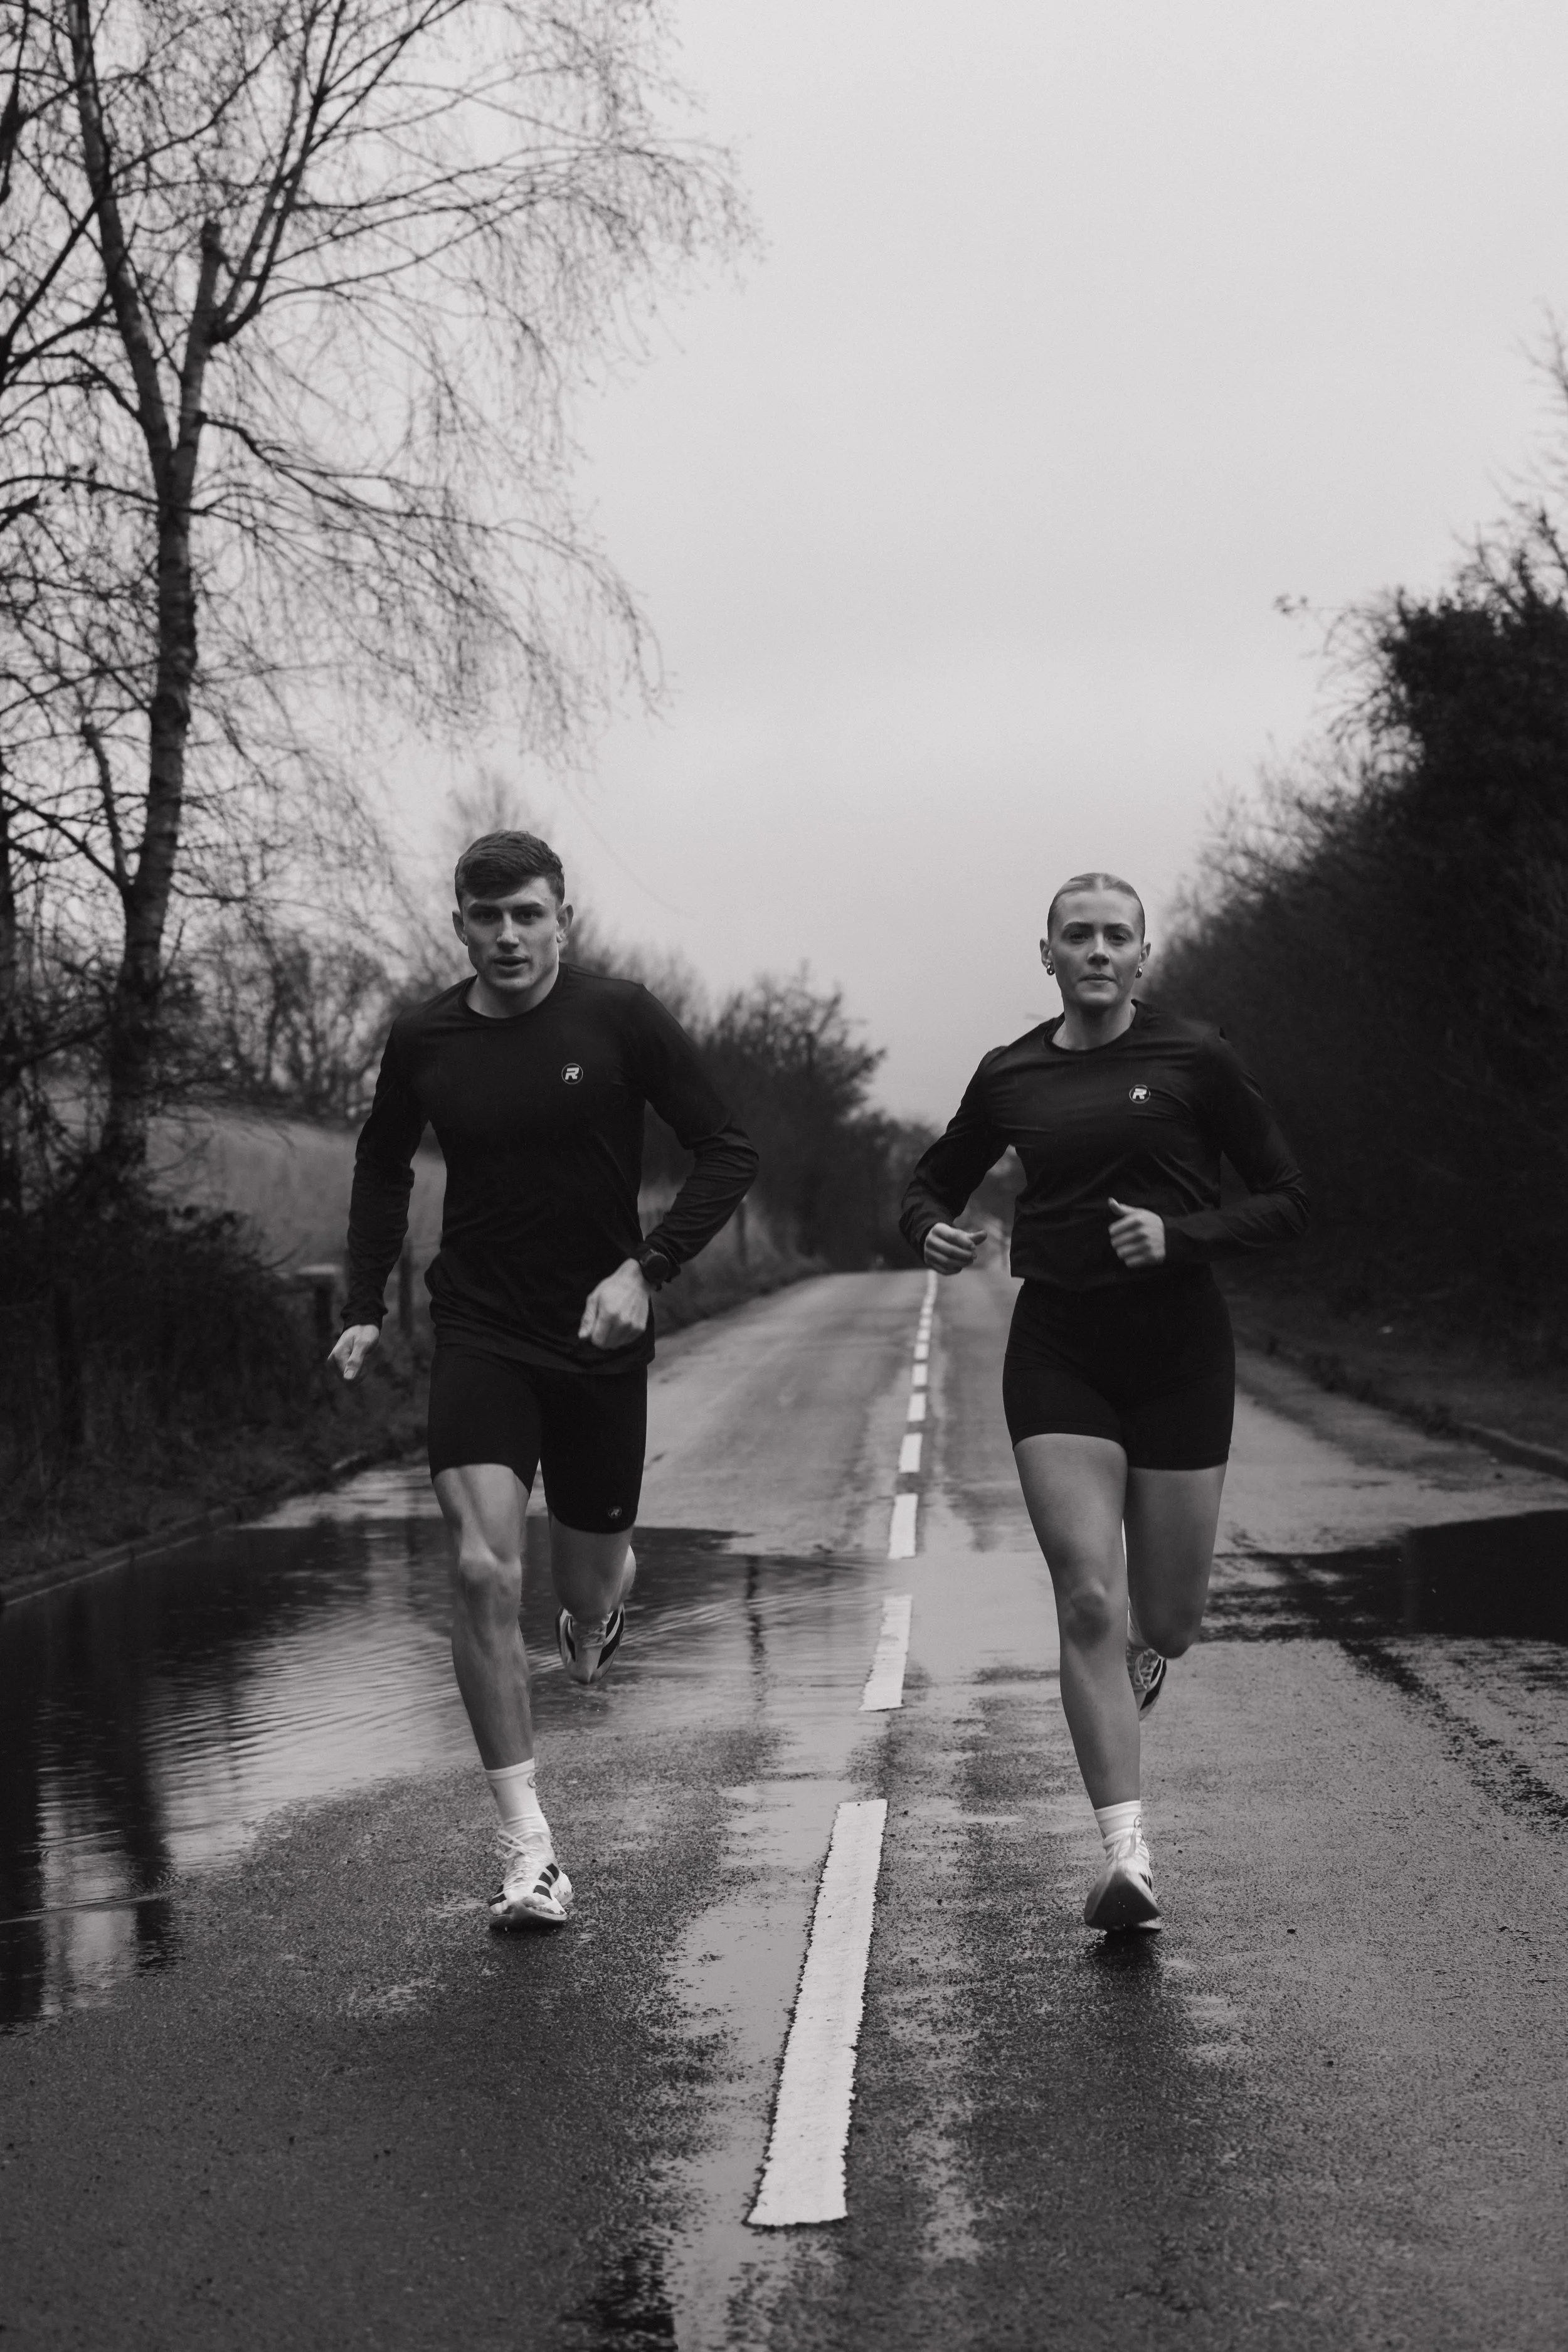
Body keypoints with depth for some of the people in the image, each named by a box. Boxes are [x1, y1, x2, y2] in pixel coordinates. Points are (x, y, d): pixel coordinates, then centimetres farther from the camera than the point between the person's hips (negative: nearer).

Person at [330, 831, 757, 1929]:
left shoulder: (620, 1019, -9)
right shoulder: (424, 1040, -1)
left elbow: (729, 1154, -5)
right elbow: (384, 1168, 18)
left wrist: (646, 1269, -17)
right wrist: (365, 1307, 11)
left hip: (599, 1338, 0)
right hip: (479, 1333, 1)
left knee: (591, 1579, 11)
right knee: (485, 1572, -17)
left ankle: (603, 1597, 54)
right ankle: (530, 1850, -12)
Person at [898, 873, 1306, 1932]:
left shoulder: (1196, 1059, -2)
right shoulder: (1011, 1077, 5)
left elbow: (1288, 1199, 0)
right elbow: (932, 1184, 20)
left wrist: (1180, 1235, -15)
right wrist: (934, 1230, -4)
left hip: (1179, 1348, -1)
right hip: (1058, 1349, 1)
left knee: (1165, 1624, 5)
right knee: (1088, 1600, -14)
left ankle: (1124, 1688, 44)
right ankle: (1129, 1854, -12)